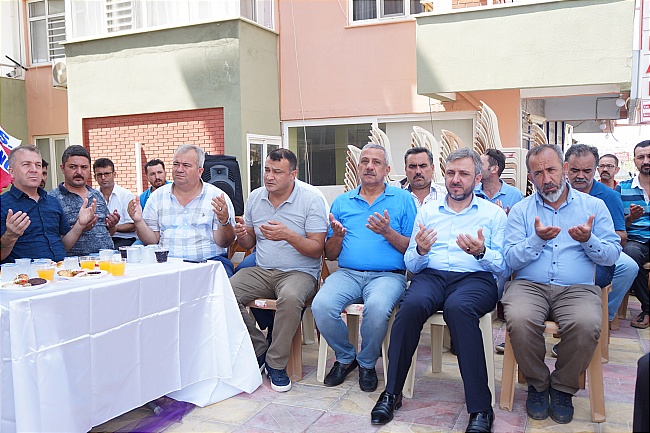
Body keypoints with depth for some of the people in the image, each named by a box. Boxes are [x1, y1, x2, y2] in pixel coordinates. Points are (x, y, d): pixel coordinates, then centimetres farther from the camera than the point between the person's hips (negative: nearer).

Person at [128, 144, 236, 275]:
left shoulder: (217, 197, 4)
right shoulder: (157, 196, 13)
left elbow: (224, 243, -1)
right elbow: (152, 240, 11)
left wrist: (224, 221, -21)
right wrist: (139, 221, -6)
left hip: (209, 261, -1)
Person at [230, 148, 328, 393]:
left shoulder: (311, 200, -6)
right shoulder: (255, 197, 10)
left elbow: (317, 249, -10)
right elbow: (248, 244, 15)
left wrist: (288, 235, -25)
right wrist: (242, 235, -9)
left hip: (299, 272, -4)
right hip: (262, 271, 5)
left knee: (290, 297, -37)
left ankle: (276, 363, -15)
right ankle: (260, 351, -4)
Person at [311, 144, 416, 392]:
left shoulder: (403, 199, 9)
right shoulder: (342, 202, 17)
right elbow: (330, 255, 15)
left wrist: (388, 233, -13)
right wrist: (337, 236, -6)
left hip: (388, 275, -2)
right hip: (347, 273, 3)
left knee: (377, 307, -35)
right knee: (321, 306, -27)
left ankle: (367, 363, -2)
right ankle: (345, 358, 5)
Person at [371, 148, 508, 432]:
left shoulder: (494, 213, 13)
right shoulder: (427, 211, 19)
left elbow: (504, 266, 5)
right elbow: (411, 265, 14)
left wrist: (481, 252, -16)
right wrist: (420, 250, -9)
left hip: (475, 278, -2)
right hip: (430, 276, 2)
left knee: (458, 307, -37)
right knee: (412, 304, -33)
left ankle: (480, 408, -29)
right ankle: (392, 393, -19)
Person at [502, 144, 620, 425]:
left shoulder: (594, 206, 12)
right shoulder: (521, 210, 11)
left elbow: (612, 255, 7)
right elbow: (511, 259, 1)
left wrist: (589, 240, -13)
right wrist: (536, 239, -15)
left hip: (578, 288, 0)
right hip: (529, 285, 0)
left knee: (586, 325, -33)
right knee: (519, 320, -32)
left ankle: (563, 388, -4)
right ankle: (537, 384, -3)